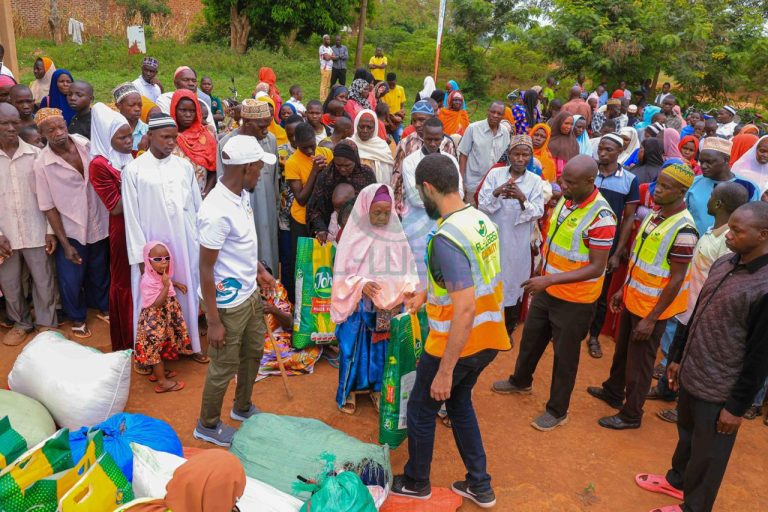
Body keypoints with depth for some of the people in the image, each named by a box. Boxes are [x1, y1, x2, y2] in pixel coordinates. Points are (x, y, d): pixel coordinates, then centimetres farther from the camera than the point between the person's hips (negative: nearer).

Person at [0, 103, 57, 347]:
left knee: (43, 282, 9)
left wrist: (50, 230, -2)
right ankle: (20, 323, 34)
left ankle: (46, 324, 27)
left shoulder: (35, 154, -3)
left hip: (36, 232, -1)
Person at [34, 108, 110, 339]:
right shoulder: (42, 163, -17)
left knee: (100, 272, 22)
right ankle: (77, 318, 37)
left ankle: (102, 306, 47)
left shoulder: (85, 144, -10)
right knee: (71, 279, 12)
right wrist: (65, 244, -12)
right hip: (71, 230, -3)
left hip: (99, 224, 3)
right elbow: (49, 207, -12)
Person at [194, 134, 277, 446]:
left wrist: (260, 270, 19)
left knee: (253, 351, 24)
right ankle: (207, 425, 35)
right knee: (224, 367, 10)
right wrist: (214, 321, -19)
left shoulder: (242, 194, -2)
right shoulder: (217, 212, -29)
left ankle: (242, 408, 48)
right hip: (228, 303, -9)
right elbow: (205, 269, -23)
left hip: (250, 294, 9)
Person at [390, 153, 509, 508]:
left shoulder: (447, 237, -26)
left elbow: (465, 308, -30)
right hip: (488, 338, 8)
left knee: (421, 409, 15)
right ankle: (479, 485, 35)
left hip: (458, 343, -8)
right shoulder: (482, 220, 2)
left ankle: (416, 482, 36)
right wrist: (425, 294, 27)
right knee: (459, 402, 27)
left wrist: (445, 370, -25)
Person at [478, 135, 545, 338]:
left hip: (518, 242, 0)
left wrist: (522, 199, -25)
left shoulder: (535, 181, -2)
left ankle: (508, 330, 30)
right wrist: (496, 193, -25)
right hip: (493, 238, 0)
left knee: (513, 282, 11)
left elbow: (538, 213, -8)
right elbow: (482, 206, -6)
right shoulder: (495, 174, -2)